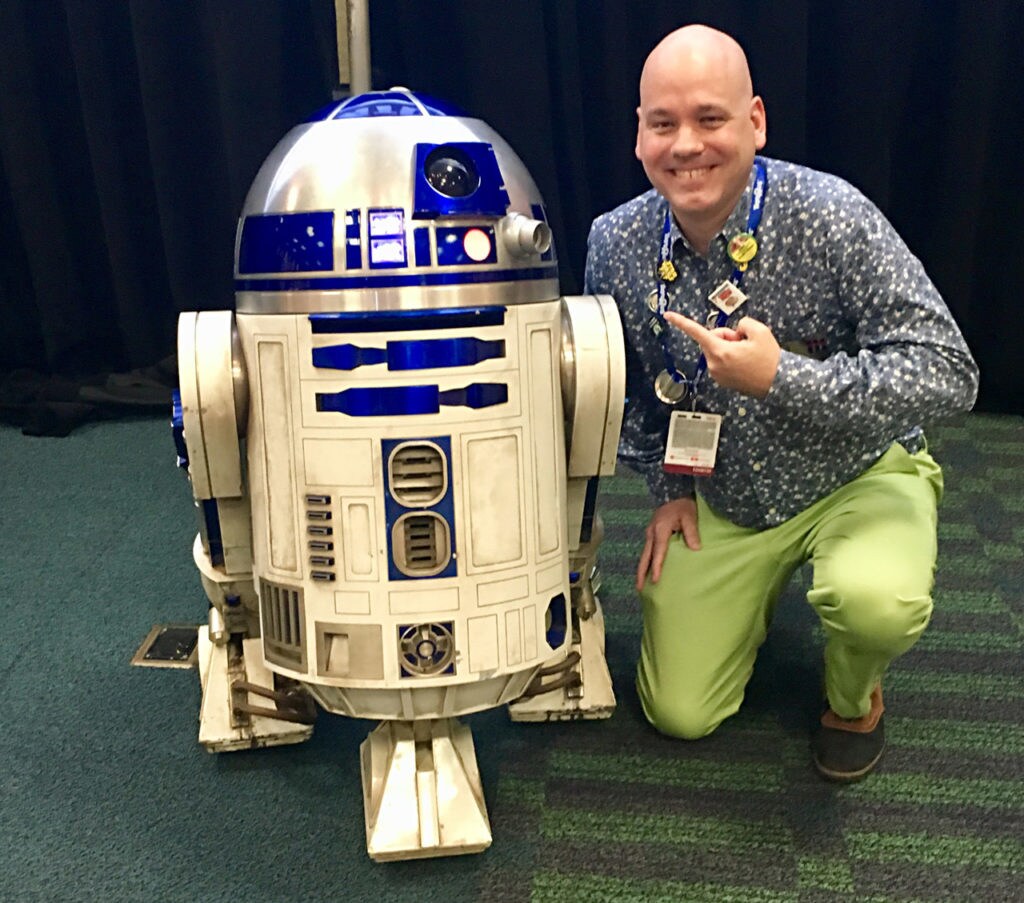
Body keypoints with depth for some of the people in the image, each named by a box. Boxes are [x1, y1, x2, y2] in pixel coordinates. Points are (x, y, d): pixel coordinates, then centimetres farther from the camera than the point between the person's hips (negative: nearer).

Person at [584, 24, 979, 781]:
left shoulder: (831, 217, -24)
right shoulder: (615, 244, -11)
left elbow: (948, 374, -27)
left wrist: (781, 377, -34)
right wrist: (667, 489, 6)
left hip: (859, 476, -3)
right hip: (719, 501, 3)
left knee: (874, 600, -36)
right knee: (679, 714, 3)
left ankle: (855, 696, 3)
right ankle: (756, 594, 34)